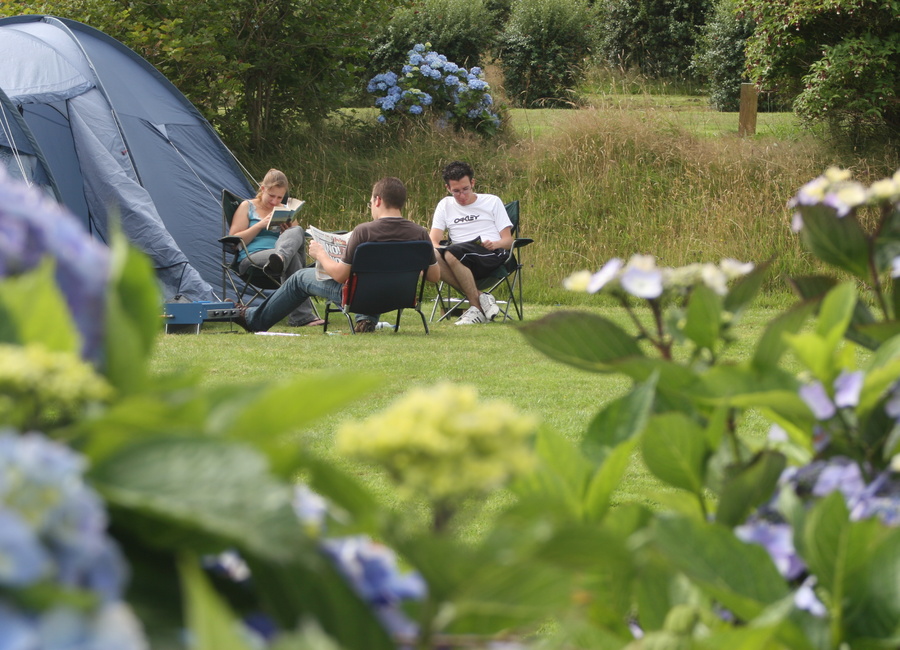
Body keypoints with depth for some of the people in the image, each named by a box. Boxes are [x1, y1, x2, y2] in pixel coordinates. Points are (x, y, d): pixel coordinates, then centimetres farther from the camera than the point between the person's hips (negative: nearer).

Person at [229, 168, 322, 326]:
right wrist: (261, 225, -6)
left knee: (297, 232, -31)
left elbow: (299, 242, 24)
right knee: (292, 257, -39)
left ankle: (280, 260, -66)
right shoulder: (247, 207, 14)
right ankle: (301, 316, -54)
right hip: (252, 259, -4)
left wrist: (289, 233, 0)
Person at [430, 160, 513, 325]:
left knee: (451, 254, -35)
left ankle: (476, 307, -23)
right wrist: (437, 250, -16)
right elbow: (433, 241, 9)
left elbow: (508, 241, 9)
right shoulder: (445, 205, 21)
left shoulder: (492, 202, 15)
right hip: (462, 262, 3)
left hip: (492, 256, -3)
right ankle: (481, 297, -27)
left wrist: (495, 244, -15)